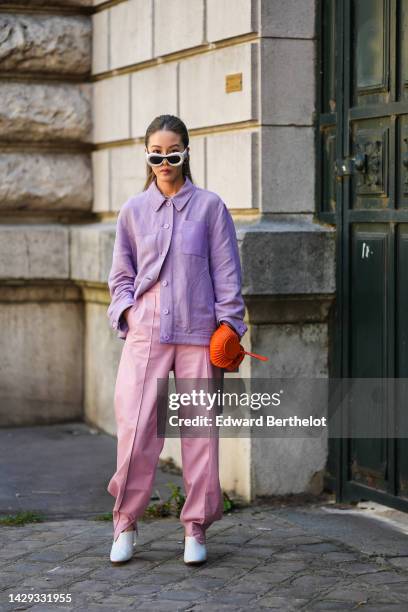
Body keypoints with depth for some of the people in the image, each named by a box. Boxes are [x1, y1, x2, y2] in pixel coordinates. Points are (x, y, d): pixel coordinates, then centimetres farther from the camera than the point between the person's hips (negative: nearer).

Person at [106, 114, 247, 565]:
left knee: (199, 429, 1)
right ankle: (125, 521, 9)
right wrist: (125, 310, -1)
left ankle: (196, 528, 12)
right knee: (135, 427, -6)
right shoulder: (133, 210, 9)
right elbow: (121, 274, 15)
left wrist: (228, 326, -1)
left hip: (197, 334, -1)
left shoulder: (209, 206, 5)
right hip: (145, 334, 1)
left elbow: (226, 273, 5)